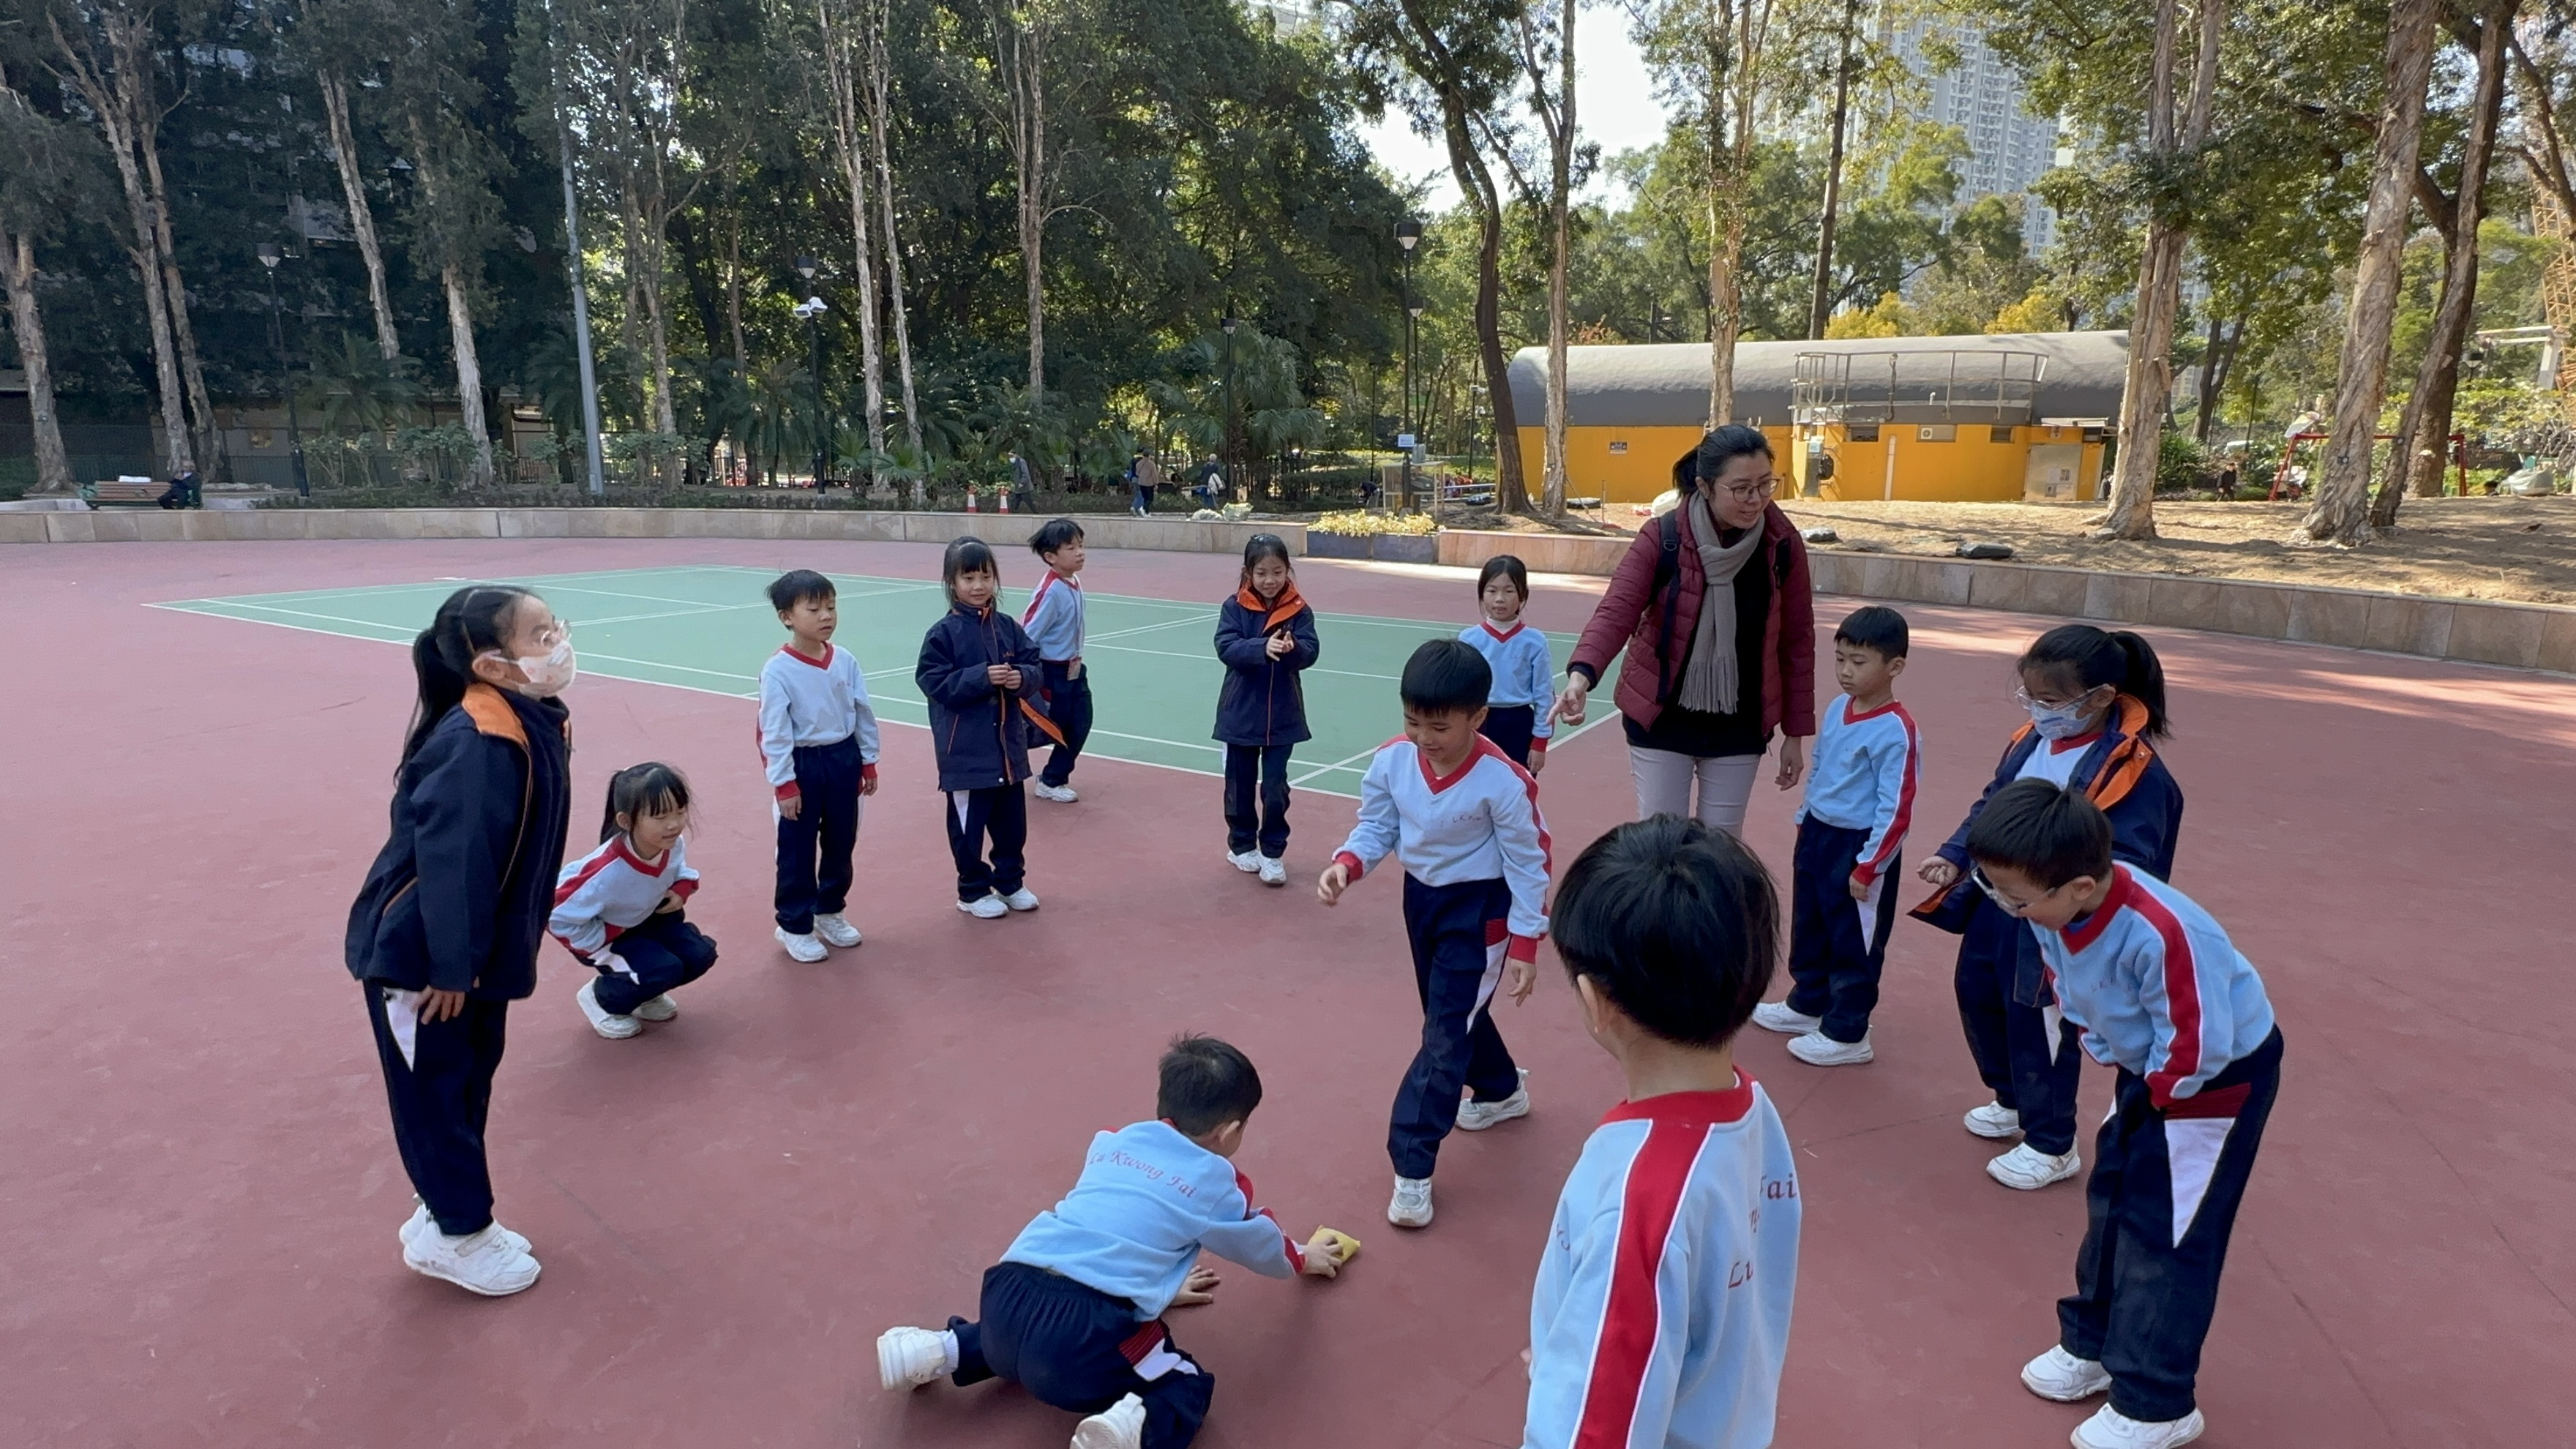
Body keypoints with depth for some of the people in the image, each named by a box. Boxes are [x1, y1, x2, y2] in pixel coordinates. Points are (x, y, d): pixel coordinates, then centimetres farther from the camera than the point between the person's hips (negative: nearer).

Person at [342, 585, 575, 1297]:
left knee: (470, 1081, 19)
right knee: (435, 1093, 8)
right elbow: (452, 861, -29)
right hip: (414, 950, -9)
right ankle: (459, 1235, 25)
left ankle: (444, 1217, 36)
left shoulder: (537, 723, -1)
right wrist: (450, 968, -22)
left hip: (477, 948, 9)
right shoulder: (479, 743, -30)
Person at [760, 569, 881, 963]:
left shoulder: (846, 661, -2)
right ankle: (794, 926, 23)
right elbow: (775, 732, -14)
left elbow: (864, 714, 6)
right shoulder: (778, 670, -16)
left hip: (843, 759, 5)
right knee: (797, 851, 7)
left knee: (841, 844, 16)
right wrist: (784, 783, -14)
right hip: (803, 765, -5)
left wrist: (868, 762, 9)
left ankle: (830, 912, 36)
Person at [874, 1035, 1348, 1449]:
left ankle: (942, 1351, 20)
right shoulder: (1216, 1182, 8)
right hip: (1089, 1323, -6)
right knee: (1189, 1389, 13)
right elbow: (1259, 1242, 28)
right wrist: (1303, 1259, 50)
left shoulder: (1114, 1142, 20)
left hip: (1007, 1294, 7)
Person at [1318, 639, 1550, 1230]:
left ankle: (1412, 1165, 1)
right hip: (1420, 896, 6)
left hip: (1479, 909, -6)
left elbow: (1529, 864, -17)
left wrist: (1525, 944, -15)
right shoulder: (1391, 761, -15)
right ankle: (1502, 1090, 51)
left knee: (1446, 1030, -6)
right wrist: (1346, 864, -23)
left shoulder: (1503, 781, -27)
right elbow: (1376, 828, -2)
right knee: (1454, 1010, 23)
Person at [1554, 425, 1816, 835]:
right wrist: (1581, 674, -44)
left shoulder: (1783, 544, -10)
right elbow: (1615, 613, -24)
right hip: (1661, 717, -2)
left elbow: (1797, 642, -1)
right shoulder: (1662, 538, -16)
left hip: (1741, 724, 2)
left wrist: (1795, 733, 3)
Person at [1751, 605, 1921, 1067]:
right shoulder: (1837, 709, 2)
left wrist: (1868, 867, -18)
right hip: (1817, 836, 8)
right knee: (1808, 929, 21)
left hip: (1859, 847, -8)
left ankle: (1847, 1034, 19)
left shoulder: (1897, 731, -21)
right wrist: (1804, 822, 19)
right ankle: (1808, 1004, 40)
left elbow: (1895, 809, -20)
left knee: (1854, 943, 6)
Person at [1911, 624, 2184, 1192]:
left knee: (2038, 1027, 6)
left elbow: (2124, 865, -25)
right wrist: (1955, 855, 1)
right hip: (1995, 901, 8)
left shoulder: (2132, 769, -23)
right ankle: (2012, 1101, 46)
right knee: (1977, 992, 22)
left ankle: (2051, 1146, 29)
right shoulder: (2032, 739, 0)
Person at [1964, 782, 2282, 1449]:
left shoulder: (2162, 936, -40)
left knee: (2165, 1233, -1)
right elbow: (2073, 991, 3)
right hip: (2147, 1070, 8)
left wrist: (2152, 1097, -14)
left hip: (2219, 1076, -8)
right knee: (2111, 1201, 16)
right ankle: (2093, 1345, 34)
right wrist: (2111, 1060, 1)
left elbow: (2197, 1048, -30)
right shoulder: (2059, 909, -17)